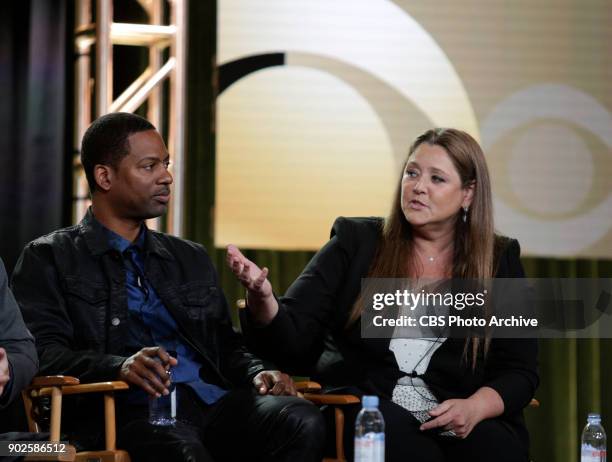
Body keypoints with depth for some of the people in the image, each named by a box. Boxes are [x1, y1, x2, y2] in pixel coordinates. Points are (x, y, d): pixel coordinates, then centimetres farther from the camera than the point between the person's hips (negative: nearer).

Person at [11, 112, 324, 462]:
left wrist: (258, 372, 3)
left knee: (301, 420, -27)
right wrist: (120, 367, -23)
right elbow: (43, 354, -3)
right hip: (130, 410, -6)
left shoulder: (192, 259, 29)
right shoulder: (49, 258, 11)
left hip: (215, 403, 6)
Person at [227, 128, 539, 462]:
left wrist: (475, 407, -13)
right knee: (393, 428, -36)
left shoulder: (499, 260, 12)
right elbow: (291, 341, 3)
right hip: (371, 417, -1)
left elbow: (520, 371, 9)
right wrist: (262, 299, -20)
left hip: (459, 422, 1)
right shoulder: (356, 243, 10)